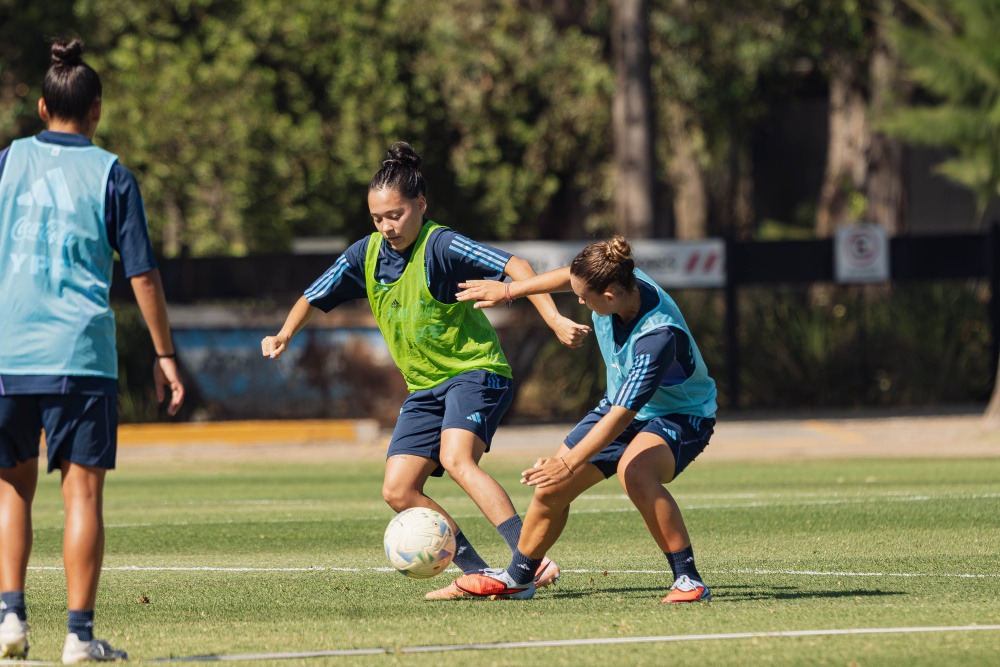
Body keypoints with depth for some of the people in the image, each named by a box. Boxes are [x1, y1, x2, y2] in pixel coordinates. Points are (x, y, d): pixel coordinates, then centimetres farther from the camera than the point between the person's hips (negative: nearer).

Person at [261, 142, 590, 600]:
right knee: (398, 490, -4)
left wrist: (554, 319, -37)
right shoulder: (367, 255, 4)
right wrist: (284, 335, 4)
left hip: (475, 369, -8)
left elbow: (513, 266, -27)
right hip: (425, 386, 8)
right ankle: (476, 574, 0)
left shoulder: (440, 246, -17)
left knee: (456, 459, -32)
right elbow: (316, 296, 19)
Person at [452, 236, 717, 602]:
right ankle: (516, 579, 32)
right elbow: (568, 277, 7)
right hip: (621, 407, 8)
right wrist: (507, 291, 15)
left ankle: (689, 581, -30)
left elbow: (621, 417, -38)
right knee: (552, 488, 7)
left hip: (680, 417, -8)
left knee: (634, 473, -39)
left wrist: (569, 463, -39)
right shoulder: (619, 281, -19)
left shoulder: (658, 338, -40)